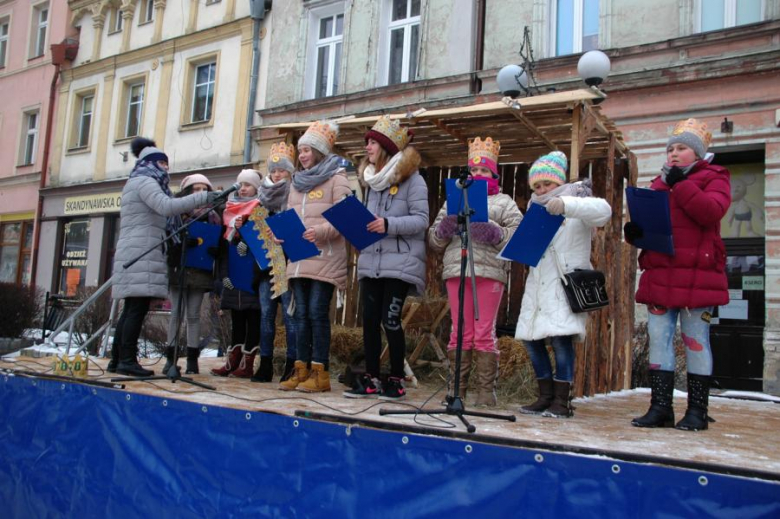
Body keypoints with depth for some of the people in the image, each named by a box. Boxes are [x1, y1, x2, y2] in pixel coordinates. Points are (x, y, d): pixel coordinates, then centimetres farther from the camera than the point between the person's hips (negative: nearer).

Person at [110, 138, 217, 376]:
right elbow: (166, 206, -21)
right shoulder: (144, 181, -4)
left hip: (136, 255, 10)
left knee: (132, 308, 7)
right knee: (138, 308, -12)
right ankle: (128, 360, -13)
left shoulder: (142, 183, 28)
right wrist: (203, 197, -22)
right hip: (141, 255, -10)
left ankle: (119, 360, 9)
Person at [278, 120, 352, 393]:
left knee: (317, 313, -8)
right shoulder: (297, 182, 22)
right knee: (301, 314, 6)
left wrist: (320, 231, -23)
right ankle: (301, 369, 11)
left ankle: (320, 373, -2)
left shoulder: (336, 178, 1)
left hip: (324, 257, -6)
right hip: (298, 258, 7)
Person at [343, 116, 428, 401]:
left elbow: (421, 219, -12)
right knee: (369, 319, 4)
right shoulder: (371, 180, 17)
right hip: (370, 261, 6)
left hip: (400, 263, -6)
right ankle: (370, 379, 14)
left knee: (390, 320, -7)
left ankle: (396, 380, 7)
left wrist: (389, 224, -23)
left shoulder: (412, 179, -4)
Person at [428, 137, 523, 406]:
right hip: (457, 270, 3)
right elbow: (435, 240, 18)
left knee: (485, 333, -3)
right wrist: (444, 228, -4)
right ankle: (457, 388, 8)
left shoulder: (503, 202, 14)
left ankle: (486, 390, 4)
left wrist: (494, 233, -15)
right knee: (460, 332, 2)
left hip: (491, 271, -2)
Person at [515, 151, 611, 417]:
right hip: (537, 284, 7)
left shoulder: (575, 204, 1)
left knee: (561, 336, -17)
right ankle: (546, 397, 15)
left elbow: (603, 210, -20)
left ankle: (562, 401, -7)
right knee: (531, 339, 4)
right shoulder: (536, 209, 21)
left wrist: (565, 204, -33)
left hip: (566, 283, -7)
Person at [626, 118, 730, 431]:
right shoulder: (659, 182, 20)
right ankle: (660, 408, 9)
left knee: (695, 340, 1)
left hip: (696, 274, -5)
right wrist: (633, 232, 1)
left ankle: (697, 411, 10)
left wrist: (680, 183, -12)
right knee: (658, 338, 3)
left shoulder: (713, 178, 5)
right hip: (659, 274, 5)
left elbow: (711, 212, -15)